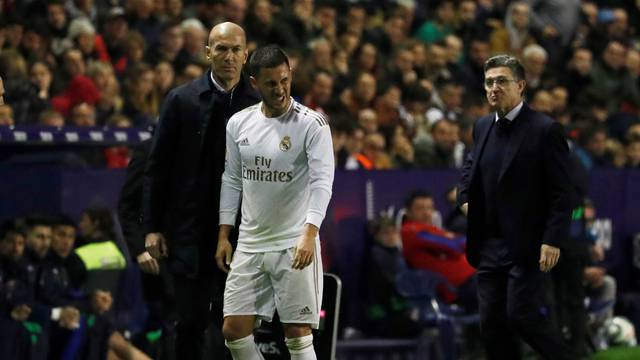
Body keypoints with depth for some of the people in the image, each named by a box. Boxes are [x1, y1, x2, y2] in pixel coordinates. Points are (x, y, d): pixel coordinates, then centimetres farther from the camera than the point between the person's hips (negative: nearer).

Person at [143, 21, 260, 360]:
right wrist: (152, 227, -1)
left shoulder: (260, 104, 2)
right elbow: (156, 168, 4)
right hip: (190, 234, 0)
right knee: (190, 322, 1)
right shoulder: (181, 100, 3)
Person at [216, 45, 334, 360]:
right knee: (234, 331, 1)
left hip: (295, 244, -5)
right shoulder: (238, 123, 6)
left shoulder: (312, 124, -9)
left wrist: (309, 234, -28)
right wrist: (223, 235, 11)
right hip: (250, 244, 5)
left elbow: (322, 182, -16)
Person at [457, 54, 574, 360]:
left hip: (528, 246, -7)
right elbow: (471, 165, 32)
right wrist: (465, 196, 13)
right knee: (491, 323, 5)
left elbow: (561, 193, -12)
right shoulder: (483, 127, 12)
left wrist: (553, 240, -19)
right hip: (490, 245, 7)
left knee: (521, 316, -13)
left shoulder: (545, 130, -10)